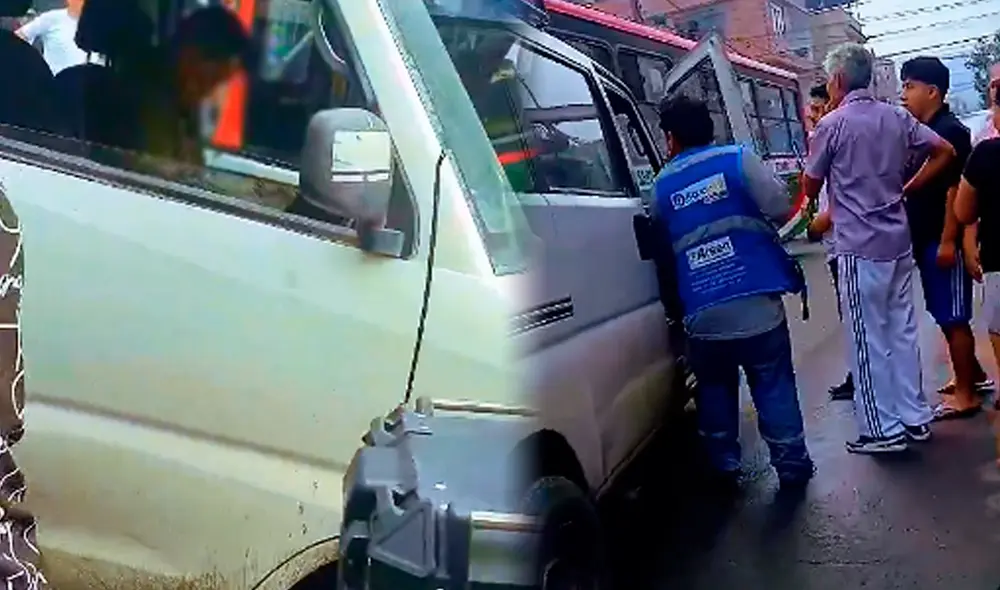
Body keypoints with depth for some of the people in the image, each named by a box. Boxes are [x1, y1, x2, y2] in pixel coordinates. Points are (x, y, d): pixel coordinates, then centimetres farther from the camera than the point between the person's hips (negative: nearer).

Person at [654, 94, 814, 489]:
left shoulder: (661, 186, 8)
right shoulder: (737, 159, -1)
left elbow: (661, 248, 13)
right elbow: (779, 208, -7)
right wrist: (749, 224, 12)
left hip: (702, 312, 2)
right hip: (756, 302, -2)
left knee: (715, 389, 19)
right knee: (774, 387, 10)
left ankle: (724, 467, 24)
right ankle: (792, 465, 17)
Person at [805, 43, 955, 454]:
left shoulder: (832, 125, -11)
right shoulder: (896, 117, 8)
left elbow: (811, 188, -3)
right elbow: (944, 151, 10)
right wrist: (905, 189, 12)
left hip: (859, 247, -7)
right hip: (898, 240, 7)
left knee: (868, 338, 1)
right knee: (902, 330, 14)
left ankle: (883, 429, 7)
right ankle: (914, 416, 23)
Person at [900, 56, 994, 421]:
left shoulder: (950, 131, -14)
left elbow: (955, 190, -19)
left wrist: (948, 241, -21)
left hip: (943, 241, -9)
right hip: (925, 240, 9)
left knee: (953, 318, -2)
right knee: (946, 316, 17)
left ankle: (965, 395, 7)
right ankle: (974, 375, 31)